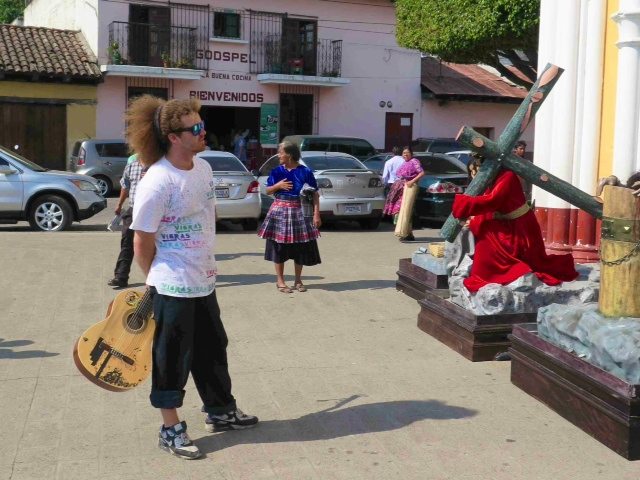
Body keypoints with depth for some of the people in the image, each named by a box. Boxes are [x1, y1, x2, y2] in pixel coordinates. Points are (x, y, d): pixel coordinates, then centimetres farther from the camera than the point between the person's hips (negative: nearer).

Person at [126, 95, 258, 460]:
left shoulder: (204, 168, 3)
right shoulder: (157, 182, -22)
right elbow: (142, 242, -16)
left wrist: (205, 262, 15)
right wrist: (160, 279, -2)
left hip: (204, 281, 8)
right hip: (173, 288, -8)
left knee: (213, 349, 20)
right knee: (172, 358, 6)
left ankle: (221, 411, 38)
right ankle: (171, 430, 21)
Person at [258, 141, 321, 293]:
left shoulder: (305, 172, -5)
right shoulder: (277, 171, 2)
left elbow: (315, 194, -3)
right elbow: (268, 191, 11)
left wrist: (316, 214, -11)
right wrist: (278, 185, -10)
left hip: (299, 212, -1)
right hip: (280, 211, 1)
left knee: (300, 247, 5)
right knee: (279, 246, 3)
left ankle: (298, 280, 21)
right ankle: (280, 280, 14)